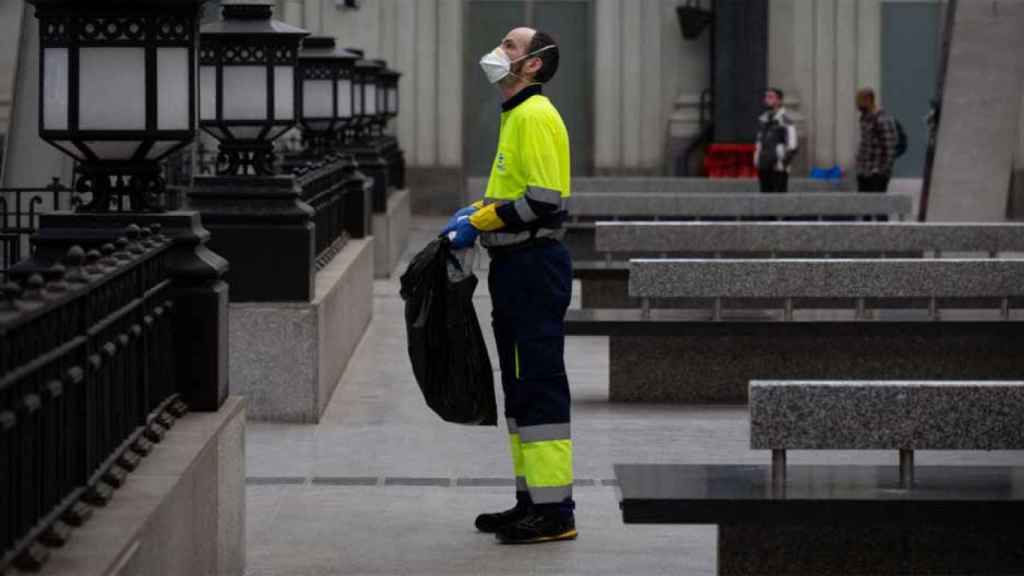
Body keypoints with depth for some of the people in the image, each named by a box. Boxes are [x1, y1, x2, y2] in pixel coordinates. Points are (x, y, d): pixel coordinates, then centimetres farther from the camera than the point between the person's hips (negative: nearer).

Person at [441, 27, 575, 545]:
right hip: (516, 267, 11)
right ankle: (532, 501, 21)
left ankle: (554, 511, -6)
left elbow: (544, 201, -22)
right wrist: (477, 209, 12)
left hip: (535, 267, -11)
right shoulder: (516, 116, 18)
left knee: (540, 387, -9)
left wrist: (479, 222, -15)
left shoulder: (536, 117, -14)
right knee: (520, 386, 14)